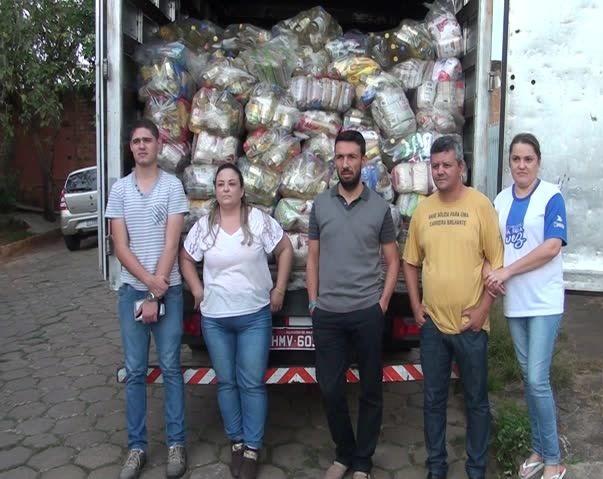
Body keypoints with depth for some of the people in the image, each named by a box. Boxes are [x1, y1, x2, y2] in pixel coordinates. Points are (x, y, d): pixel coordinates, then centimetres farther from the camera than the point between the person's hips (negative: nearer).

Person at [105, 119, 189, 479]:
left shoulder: (172, 185, -3)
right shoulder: (120, 189, 5)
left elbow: (171, 244, -8)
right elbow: (121, 246, -1)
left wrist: (155, 294, -11)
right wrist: (149, 280, -14)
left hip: (168, 291, -2)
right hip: (131, 290, 2)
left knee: (171, 368, 5)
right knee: (135, 371, 8)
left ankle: (176, 443, 18)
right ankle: (137, 446, 20)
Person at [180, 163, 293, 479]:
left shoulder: (259, 220, -5)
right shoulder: (204, 226, 2)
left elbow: (285, 250, 1)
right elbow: (185, 258, 13)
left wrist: (279, 289, -2)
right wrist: (197, 290, 3)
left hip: (255, 316, -2)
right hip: (215, 318, 3)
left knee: (252, 383, 2)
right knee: (226, 382, 12)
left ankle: (252, 448, 16)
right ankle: (236, 442, 27)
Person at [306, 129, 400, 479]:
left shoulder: (380, 207, 0)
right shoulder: (320, 204, 5)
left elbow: (393, 261, 5)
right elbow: (313, 257, 9)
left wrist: (383, 303, -4)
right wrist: (313, 301, 3)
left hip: (368, 313, -1)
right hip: (327, 315, 2)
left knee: (370, 389, 10)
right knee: (331, 389, 9)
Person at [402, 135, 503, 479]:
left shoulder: (480, 205, -6)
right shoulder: (423, 209, 5)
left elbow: (498, 262, -6)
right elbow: (410, 261, 12)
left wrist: (483, 309, -10)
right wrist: (416, 305, 4)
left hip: (470, 325, -3)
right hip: (432, 322, 3)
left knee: (477, 401, 11)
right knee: (434, 399, 14)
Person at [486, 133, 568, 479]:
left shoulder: (551, 197, -7)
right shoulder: (501, 200, 9)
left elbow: (552, 247, -16)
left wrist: (507, 271, -18)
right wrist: (492, 273, -9)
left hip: (544, 301, -5)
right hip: (514, 301, 5)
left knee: (538, 379, -7)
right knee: (529, 377, 13)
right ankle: (539, 449, 28)